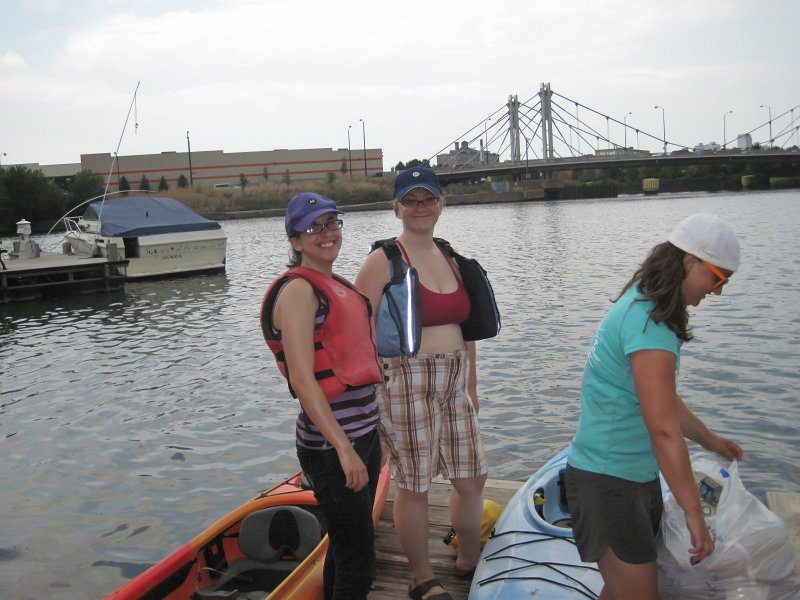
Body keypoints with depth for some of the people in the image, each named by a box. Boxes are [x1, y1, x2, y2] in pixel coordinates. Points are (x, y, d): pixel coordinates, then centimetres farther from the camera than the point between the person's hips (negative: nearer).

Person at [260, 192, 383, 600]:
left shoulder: (340, 286, 13)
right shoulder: (299, 290, -14)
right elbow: (302, 380, -22)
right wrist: (344, 448, -26)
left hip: (364, 432, 9)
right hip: (330, 444, -9)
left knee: (345, 547, 21)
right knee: (359, 563, -1)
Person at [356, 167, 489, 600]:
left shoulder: (450, 257, 12)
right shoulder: (384, 260, -9)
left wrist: (471, 385, 17)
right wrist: (373, 392, -16)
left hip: (453, 383, 7)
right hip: (406, 382, -7)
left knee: (472, 477, 15)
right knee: (414, 485, 5)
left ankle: (469, 560, 39)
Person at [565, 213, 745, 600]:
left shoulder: (644, 307, 9)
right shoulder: (650, 324, -23)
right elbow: (663, 428, -25)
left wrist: (710, 440, 28)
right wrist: (693, 512, -20)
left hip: (639, 474, 10)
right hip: (607, 480, -10)